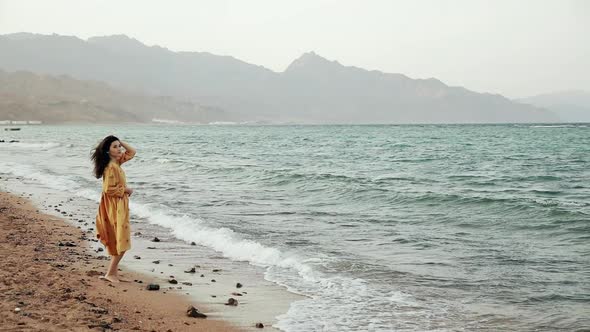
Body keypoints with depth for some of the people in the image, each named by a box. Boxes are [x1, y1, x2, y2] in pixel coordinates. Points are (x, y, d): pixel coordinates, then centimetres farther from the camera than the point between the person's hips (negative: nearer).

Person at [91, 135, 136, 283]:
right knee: (121, 243, -6)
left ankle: (114, 273, 19)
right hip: (115, 208, -9)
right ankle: (110, 273, 0)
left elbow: (132, 152, 19)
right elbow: (109, 189, -24)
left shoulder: (116, 162, 7)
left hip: (120, 207, 9)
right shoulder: (111, 167, -19)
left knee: (119, 243, 14)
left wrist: (121, 142, 5)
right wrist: (126, 189, -12)